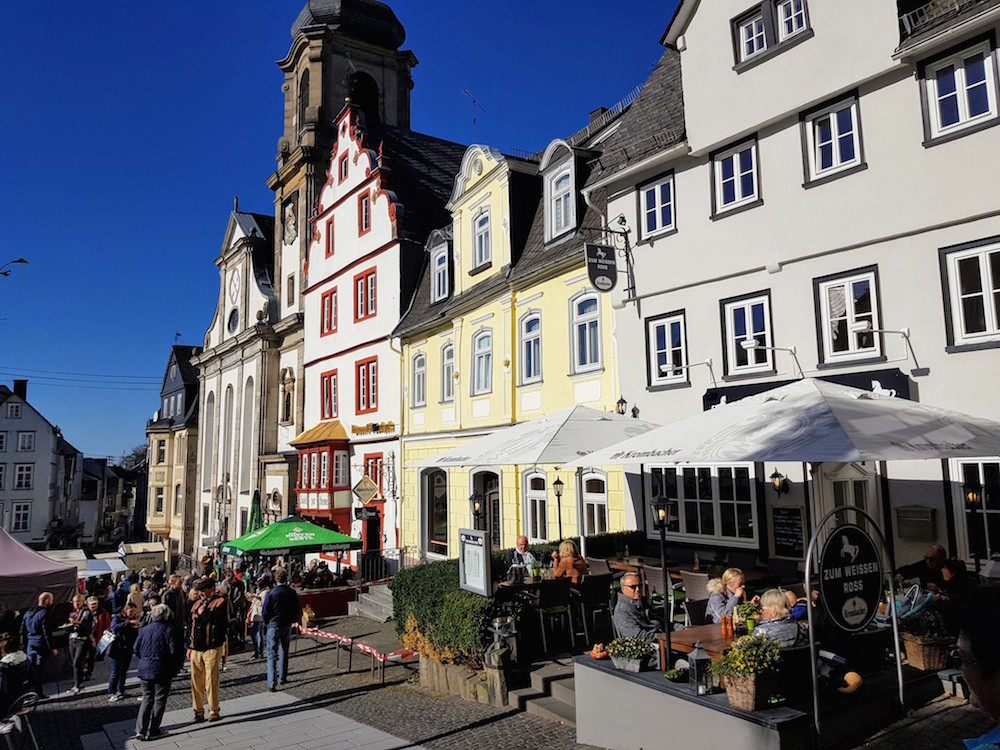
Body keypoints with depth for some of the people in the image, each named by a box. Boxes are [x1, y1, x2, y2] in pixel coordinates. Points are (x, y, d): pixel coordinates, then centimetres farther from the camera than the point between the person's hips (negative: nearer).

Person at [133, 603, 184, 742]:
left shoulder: (144, 629, 5)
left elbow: (136, 649, 9)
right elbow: (175, 651, -16)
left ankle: (140, 729, 10)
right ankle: (153, 731, 12)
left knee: (147, 698, 17)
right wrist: (175, 668, 0)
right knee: (159, 700, 8)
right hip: (162, 671, -5)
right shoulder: (170, 630, -12)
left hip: (144, 669, 5)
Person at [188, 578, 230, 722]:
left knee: (211, 681, -2)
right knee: (196, 681, 8)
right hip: (196, 649, 6)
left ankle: (214, 711, 10)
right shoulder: (197, 604, 15)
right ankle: (198, 710, 20)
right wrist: (190, 646, 17)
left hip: (212, 648, -6)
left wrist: (203, 612, -14)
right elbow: (191, 626, 20)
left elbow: (216, 619, -21)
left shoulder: (221, 602, -5)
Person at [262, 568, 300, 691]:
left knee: (272, 654, -1)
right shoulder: (292, 593, -4)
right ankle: (283, 677, 28)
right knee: (284, 652, 20)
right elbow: (296, 611, 4)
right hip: (287, 625, 3)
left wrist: (266, 622, 9)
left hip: (273, 625, -3)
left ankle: (272, 683, -10)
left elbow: (265, 612, -9)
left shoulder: (271, 593, -14)